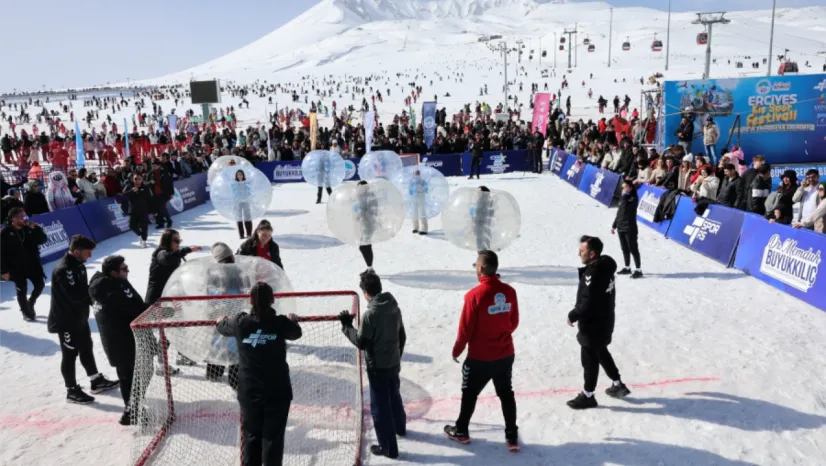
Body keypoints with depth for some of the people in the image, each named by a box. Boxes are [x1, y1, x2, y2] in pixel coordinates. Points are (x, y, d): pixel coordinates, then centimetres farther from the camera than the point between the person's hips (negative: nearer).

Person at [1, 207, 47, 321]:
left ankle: (30, 302, 35)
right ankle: (26, 312, 22)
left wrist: (36, 229, -17)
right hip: (16, 267, -4)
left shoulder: (29, 228, 0)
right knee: (22, 290, 4)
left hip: (33, 264, 4)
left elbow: (43, 240, -1)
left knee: (40, 285, 7)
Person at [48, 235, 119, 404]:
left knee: (86, 349, 19)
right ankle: (72, 391, 18)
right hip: (66, 320, -9)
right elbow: (75, 295, -32)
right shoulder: (63, 270, -28)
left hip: (79, 317, 9)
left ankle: (96, 381, 32)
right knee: (70, 355, 4)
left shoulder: (78, 264, 2)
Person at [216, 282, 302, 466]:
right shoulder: (281, 323, -9)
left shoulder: (240, 322, -6)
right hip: (277, 391, -1)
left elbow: (223, 328, 16)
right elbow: (296, 333, 13)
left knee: (250, 435, 16)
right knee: (273, 436, 6)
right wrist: (293, 320, 34)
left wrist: (221, 320, 39)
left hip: (249, 391, 2)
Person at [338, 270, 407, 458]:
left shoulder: (370, 314, -24)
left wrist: (347, 326, -5)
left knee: (380, 405, 4)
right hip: (394, 363, 8)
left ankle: (388, 447, 12)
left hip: (378, 367, -8)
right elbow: (402, 337, 10)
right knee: (394, 396, 28)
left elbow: (361, 342, -17)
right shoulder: (395, 307, 0)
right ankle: (400, 427, 49)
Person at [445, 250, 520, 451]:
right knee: (506, 394, 18)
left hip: (480, 357, -4)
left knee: (469, 394, 15)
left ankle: (461, 431, 32)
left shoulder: (475, 295, -22)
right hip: (506, 355, 4)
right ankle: (512, 436, 24)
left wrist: (457, 350, 2)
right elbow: (514, 322, 5)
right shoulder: (509, 292, -6)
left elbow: (466, 328, -15)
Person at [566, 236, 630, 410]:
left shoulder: (593, 274, -29)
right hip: (604, 321, 10)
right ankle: (618, 385, 39)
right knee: (601, 353, 26)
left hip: (593, 325, -10)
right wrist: (578, 312, 14)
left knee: (589, 359, 6)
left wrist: (573, 315, -13)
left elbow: (588, 303, -29)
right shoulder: (605, 267, 1)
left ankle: (588, 396, 21)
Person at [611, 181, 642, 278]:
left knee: (633, 249, -6)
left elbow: (626, 207, -25)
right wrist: (614, 225, 19)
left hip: (630, 228, -8)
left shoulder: (633, 198, -8)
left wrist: (624, 195, -16)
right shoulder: (623, 197, 13)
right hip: (621, 227, 8)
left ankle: (638, 270, -4)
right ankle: (627, 268, 23)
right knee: (624, 249, 13)